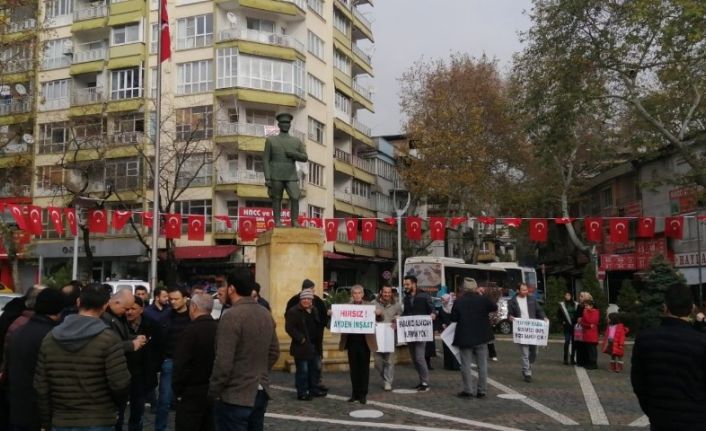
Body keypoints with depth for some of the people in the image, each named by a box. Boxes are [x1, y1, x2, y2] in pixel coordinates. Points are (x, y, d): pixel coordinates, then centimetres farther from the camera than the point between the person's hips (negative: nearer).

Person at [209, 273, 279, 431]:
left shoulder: (231, 315, -19)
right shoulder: (266, 314, 6)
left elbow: (223, 361, -21)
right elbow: (274, 352, 14)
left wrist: (214, 392, -10)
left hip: (235, 397, -8)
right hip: (260, 392, 8)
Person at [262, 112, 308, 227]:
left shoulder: (297, 141, 11)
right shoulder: (270, 140, 4)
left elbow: (305, 158, 6)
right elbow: (265, 160, 0)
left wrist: (292, 154, -11)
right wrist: (267, 178, -9)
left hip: (291, 176, 2)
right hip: (275, 176, -1)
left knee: (295, 198, -11)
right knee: (276, 199, 0)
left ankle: (294, 222, -5)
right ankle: (277, 222, 5)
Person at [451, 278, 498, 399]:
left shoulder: (459, 302, -9)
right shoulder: (483, 299, -7)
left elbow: (453, 318, -4)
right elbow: (495, 308, 10)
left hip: (464, 337, -1)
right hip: (481, 337, 2)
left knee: (466, 364, 6)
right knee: (482, 364, 9)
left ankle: (468, 390, 5)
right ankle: (482, 390, 11)